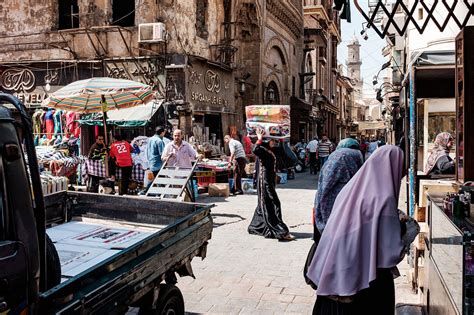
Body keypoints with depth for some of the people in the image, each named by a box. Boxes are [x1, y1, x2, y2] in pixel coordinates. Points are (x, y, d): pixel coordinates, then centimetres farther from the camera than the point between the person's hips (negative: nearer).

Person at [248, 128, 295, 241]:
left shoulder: (269, 151, 14)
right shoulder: (262, 150, -14)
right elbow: (255, 150, -38)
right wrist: (259, 139, -32)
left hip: (269, 181, 10)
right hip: (264, 182, -10)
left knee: (264, 205, 17)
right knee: (273, 205, -10)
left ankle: (256, 227, 29)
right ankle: (281, 232, -11)